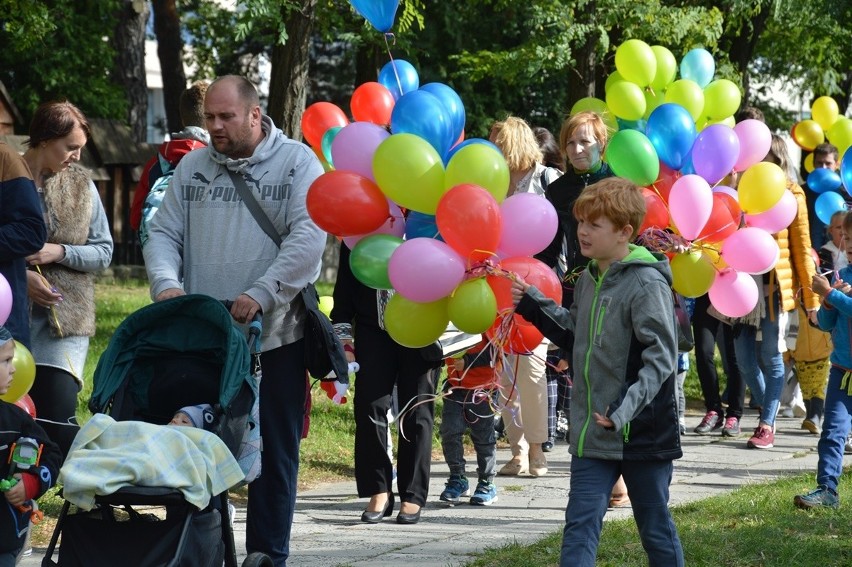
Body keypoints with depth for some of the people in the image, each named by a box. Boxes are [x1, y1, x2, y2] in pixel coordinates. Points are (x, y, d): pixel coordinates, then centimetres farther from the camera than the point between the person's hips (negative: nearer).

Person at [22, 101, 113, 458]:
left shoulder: (80, 185, 5)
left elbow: (103, 251, 7)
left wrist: (59, 252, -10)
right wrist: (18, 276, -14)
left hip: (64, 318, 1)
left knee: (58, 418, -8)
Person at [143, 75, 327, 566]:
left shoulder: (297, 162, -1)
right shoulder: (192, 168, 11)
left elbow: (309, 237, -12)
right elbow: (164, 234, 10)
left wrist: (260, 294, -21)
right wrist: (166, 283, -11)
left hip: (275, 334, -3)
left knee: (275, 451, 3)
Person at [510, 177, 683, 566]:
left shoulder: (647, 284, -16)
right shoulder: (589, 280, 9)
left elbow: (660, 358, -21)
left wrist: (627, 407, -29)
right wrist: (532, 304, 12)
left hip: (641, 432, -7)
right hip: (592, 432, 7)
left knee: (655, 529, 9)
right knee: (580, 527, 0)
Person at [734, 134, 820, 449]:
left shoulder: (790, 195, 0)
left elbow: (802, 248, 1)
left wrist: (811, 297, 0)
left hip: (775, 288, -3)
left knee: (770, 358, 2)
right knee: (745, 359, 3)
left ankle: (768, 426, 10)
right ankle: (768, 408, 27)